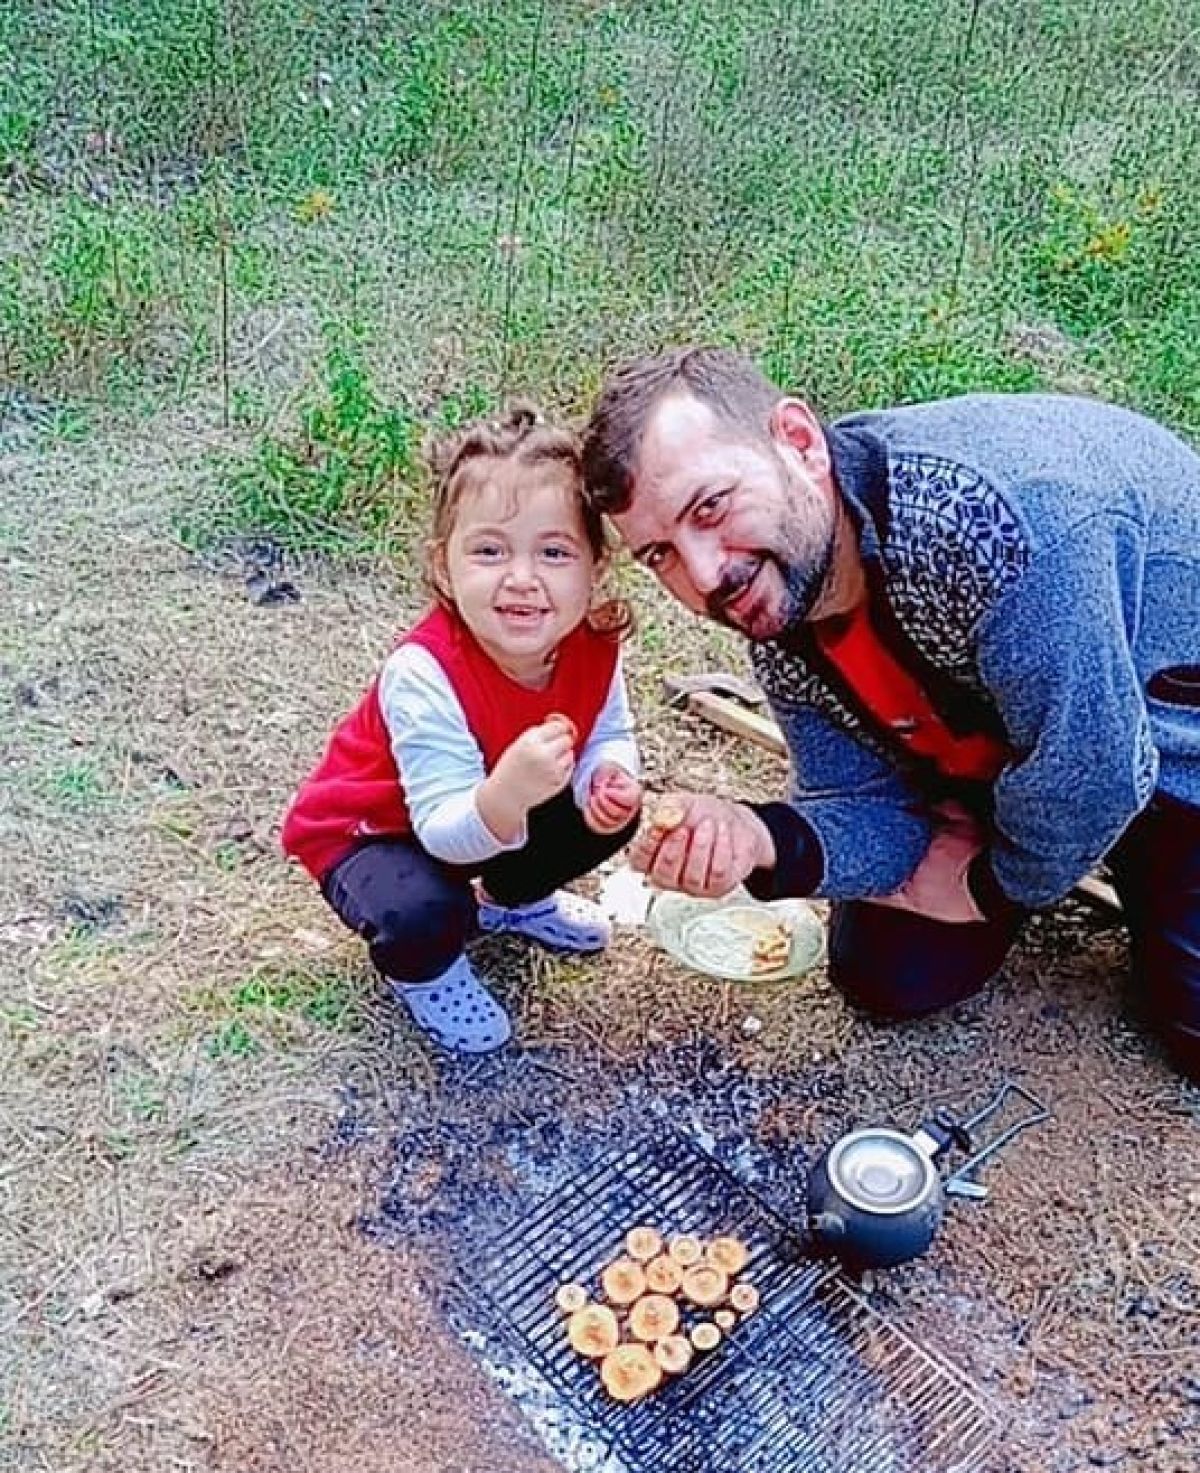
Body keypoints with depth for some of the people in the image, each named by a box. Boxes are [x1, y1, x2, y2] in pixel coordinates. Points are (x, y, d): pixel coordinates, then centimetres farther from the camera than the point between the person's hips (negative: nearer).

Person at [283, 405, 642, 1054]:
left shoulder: (593, 644, -22)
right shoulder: (424, 674, -39)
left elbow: (608, 735, -7)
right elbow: (446, 831, -38)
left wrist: (609, 777, -31)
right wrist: (506, 795, -61)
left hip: (498, 811, 6)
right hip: (368, 831, -6)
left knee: (610, 815, -2)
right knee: (423, 913, -34)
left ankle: (513, 899, 27)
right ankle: (421, 970, 6)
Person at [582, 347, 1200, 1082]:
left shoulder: (990, 518, -41)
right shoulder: (775, 612, -16)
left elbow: (1090, 779, -32)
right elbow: (870, 803, -11)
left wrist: (996, 888, -14)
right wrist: (758, 837, -32)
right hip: (996, 758, 5)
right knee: (889, 977, 6)